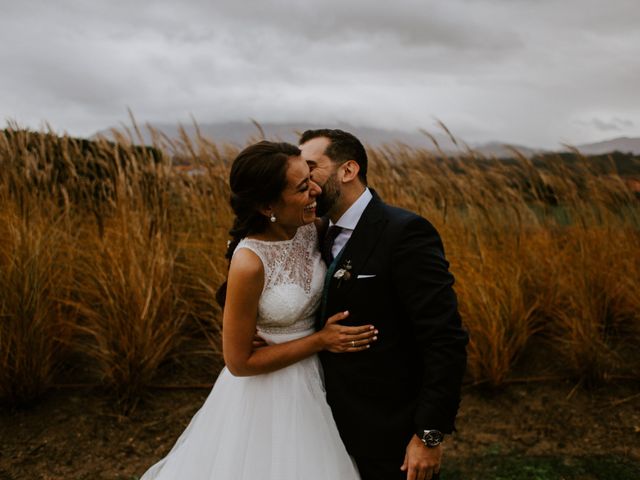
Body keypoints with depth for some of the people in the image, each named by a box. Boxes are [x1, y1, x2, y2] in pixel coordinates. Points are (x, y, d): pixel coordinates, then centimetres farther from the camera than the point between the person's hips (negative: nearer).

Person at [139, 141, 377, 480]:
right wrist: (321, 340, -19)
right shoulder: (249, 262, -30)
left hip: (312, 376, 6)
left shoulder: (308, 228, -11)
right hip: (269, 390, -6)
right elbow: (239, 362, -20)